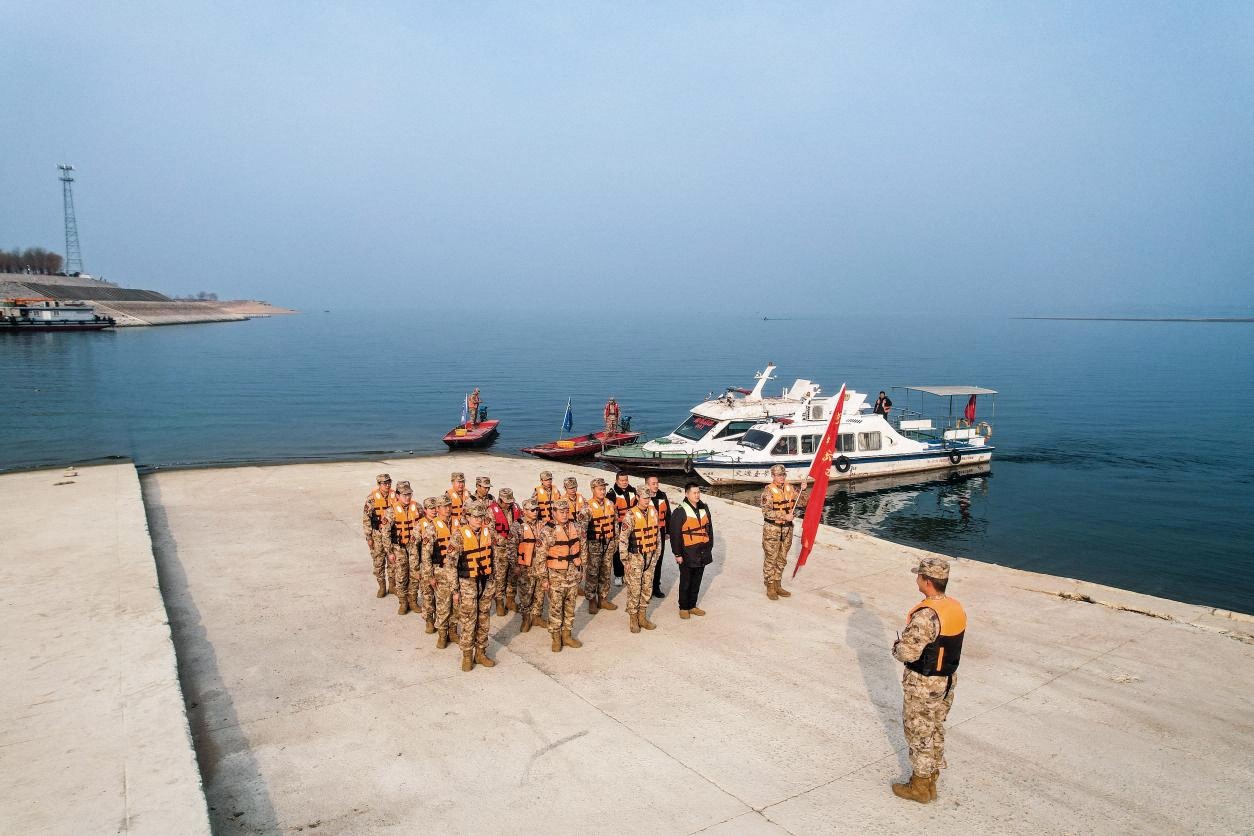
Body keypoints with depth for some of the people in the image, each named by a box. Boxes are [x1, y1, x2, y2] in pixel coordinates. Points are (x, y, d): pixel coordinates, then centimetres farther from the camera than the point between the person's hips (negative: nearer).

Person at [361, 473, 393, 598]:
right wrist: (368, 537, -7)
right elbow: (366, 518, -6)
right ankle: (382, 586, 19)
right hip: (377, 534, -1)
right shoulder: (372, 498, -10)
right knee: (378, 561, 5)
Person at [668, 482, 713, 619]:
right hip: (688, 554, -5)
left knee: (696, 581, 15)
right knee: (686, 582, 6)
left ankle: (692, 605, 28)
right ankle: (683, 608, 20)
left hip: (702, 552, 5)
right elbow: (674, 534, -12)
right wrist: (677, 554, -11)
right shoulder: (680, 512, -14)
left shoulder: (704, 508, 5)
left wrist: (710, 547, 13)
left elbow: (709, 528, 14)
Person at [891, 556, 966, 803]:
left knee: (919, 733, 9)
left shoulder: (926, 615, -30)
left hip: (923, 685, -8)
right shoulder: (957, 608, -3)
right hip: (948, 680, 8)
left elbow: (907, 652, -28)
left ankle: (920, 787, 22)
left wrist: (897, 646, -6)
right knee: (936, 730, 21)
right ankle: (931, 780, 36)